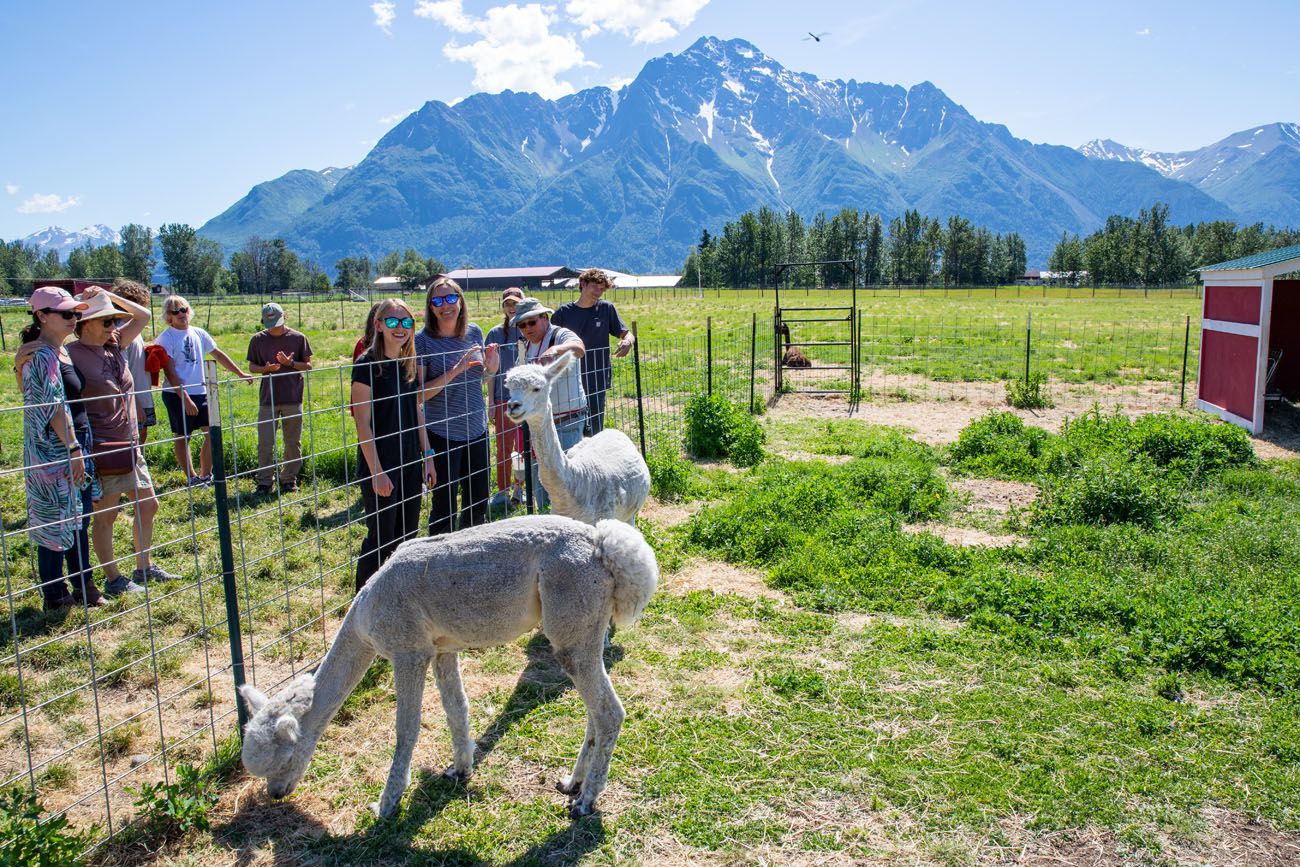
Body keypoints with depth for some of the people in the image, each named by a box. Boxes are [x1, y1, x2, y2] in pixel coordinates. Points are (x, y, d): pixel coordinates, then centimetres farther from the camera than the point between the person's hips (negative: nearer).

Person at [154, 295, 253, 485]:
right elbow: (170, 373, -14)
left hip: (200, 393, 6)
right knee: (182, 437, 3)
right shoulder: (165, 339, -9)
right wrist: (185, 398, -20)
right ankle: (192, 478, 14)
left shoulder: (198, 333, 9)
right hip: (177, 396, -6)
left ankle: (205, 475, 16)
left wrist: (240, 374, 18)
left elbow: (218, 355, 19)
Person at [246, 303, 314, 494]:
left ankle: (289, 478, 20)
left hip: (293, 399, 0)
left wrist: (290, 363, -16)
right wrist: (266, 368, -13)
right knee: (265, 444, 1)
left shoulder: (298, 338, 0)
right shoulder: (258, 339, 3)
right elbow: (251, 366, 8)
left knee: (293, 443, 7)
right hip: (267, 400, 1)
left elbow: (308, 365, 3)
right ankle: (265, 481, 13)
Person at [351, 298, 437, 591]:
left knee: (407, 536, 14)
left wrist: (427, 456, 11)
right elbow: (363, 423, -15)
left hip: (409, 462, 7)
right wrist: (376, 472, -18)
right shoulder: (368, 364, -12)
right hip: (379, 465, -7)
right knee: (381, 539, 0)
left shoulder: (409, 364, 9)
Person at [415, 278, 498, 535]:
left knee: (478, 503, 15)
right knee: (445, 505, 5)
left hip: (476, 429, 5)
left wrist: (491, 366, -5)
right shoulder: (423, 340, -10)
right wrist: (455, 370, -23)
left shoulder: (474, 332, 3)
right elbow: (420, 393, -14)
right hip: (442, 434, -5)